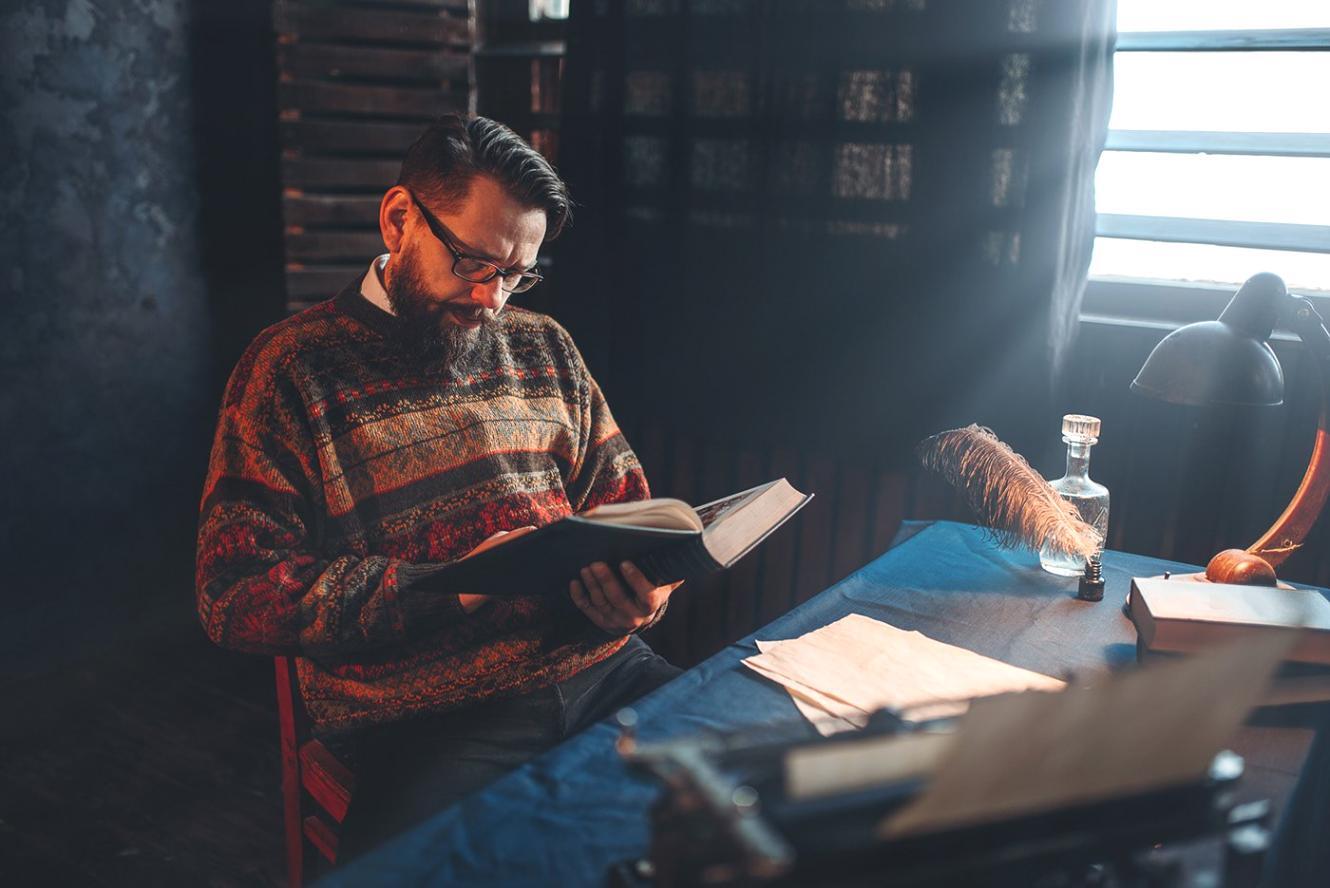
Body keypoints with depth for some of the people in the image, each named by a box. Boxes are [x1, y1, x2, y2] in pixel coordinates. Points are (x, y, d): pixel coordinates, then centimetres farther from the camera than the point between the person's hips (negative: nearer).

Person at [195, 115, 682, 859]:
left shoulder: (545, 349, 15)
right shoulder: (292, 369, -1)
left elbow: (629, 506, 19)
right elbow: (238, 596, -6)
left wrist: (641, 592, -4)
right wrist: (445, 589, -17)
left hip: (600, 670, 6)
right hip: (428, 724, -5)